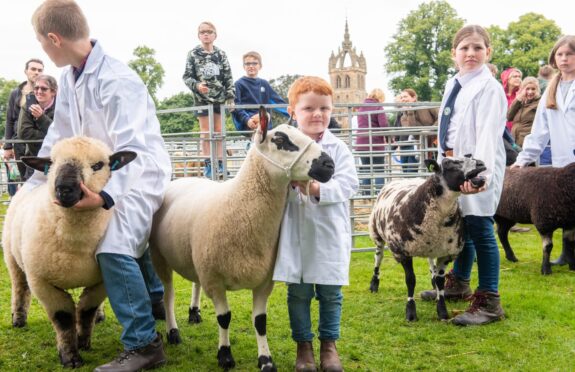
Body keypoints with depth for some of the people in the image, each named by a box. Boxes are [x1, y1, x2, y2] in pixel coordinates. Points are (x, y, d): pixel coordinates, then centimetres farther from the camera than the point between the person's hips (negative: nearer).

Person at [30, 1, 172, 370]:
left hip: (141, 173, -10)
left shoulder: (116, 81, -27)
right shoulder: (69, 77, 1)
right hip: (105, 175, 10)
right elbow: (60, 136, 12)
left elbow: (132, 152, -34)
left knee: (114, 248, -25)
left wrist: (105, 196, -46)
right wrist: (34, 182, 13)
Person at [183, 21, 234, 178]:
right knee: (206, 132, 2)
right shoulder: (193, 54, 0)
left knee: (219, 131, 5)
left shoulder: (221, 54, 5)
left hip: (220, 97, 2)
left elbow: (228, 77, 5)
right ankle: (207, 164, 5)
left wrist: (230, 97, -1)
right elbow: (187, 76, 0)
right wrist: (196, 85, -19)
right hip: (202, 98, -2)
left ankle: (220, 163, 10)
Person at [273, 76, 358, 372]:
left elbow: (348, 184, -10)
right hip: (295, 234, 0)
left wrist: (318, 189, -25)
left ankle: (329, 343, 27)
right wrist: (290, 182, -29)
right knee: (299, 292, 8)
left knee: (330, 292, 9)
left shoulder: (338, 149, 0)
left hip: (330, 234, 0)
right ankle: (303, 345, 24)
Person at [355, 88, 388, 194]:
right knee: (379, 170, 2)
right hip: (376, 143, -5)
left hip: (361, 143, 5)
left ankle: (366, 194, 9)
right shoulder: (378, 107, -6)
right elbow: (384, 125, -14)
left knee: (365, 170, 10)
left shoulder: (361, 107, 14)